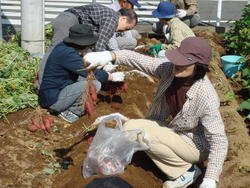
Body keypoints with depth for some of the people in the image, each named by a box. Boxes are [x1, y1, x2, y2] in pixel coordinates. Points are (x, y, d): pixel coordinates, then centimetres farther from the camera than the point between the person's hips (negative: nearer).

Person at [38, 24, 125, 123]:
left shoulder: (64, 47, 6)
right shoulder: (67, 54, -23)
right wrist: (112, 76, -9)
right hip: (53, 100, -10)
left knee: (96, 84, 10)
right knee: (91, 83, -23)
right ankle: (69, 112, -7)